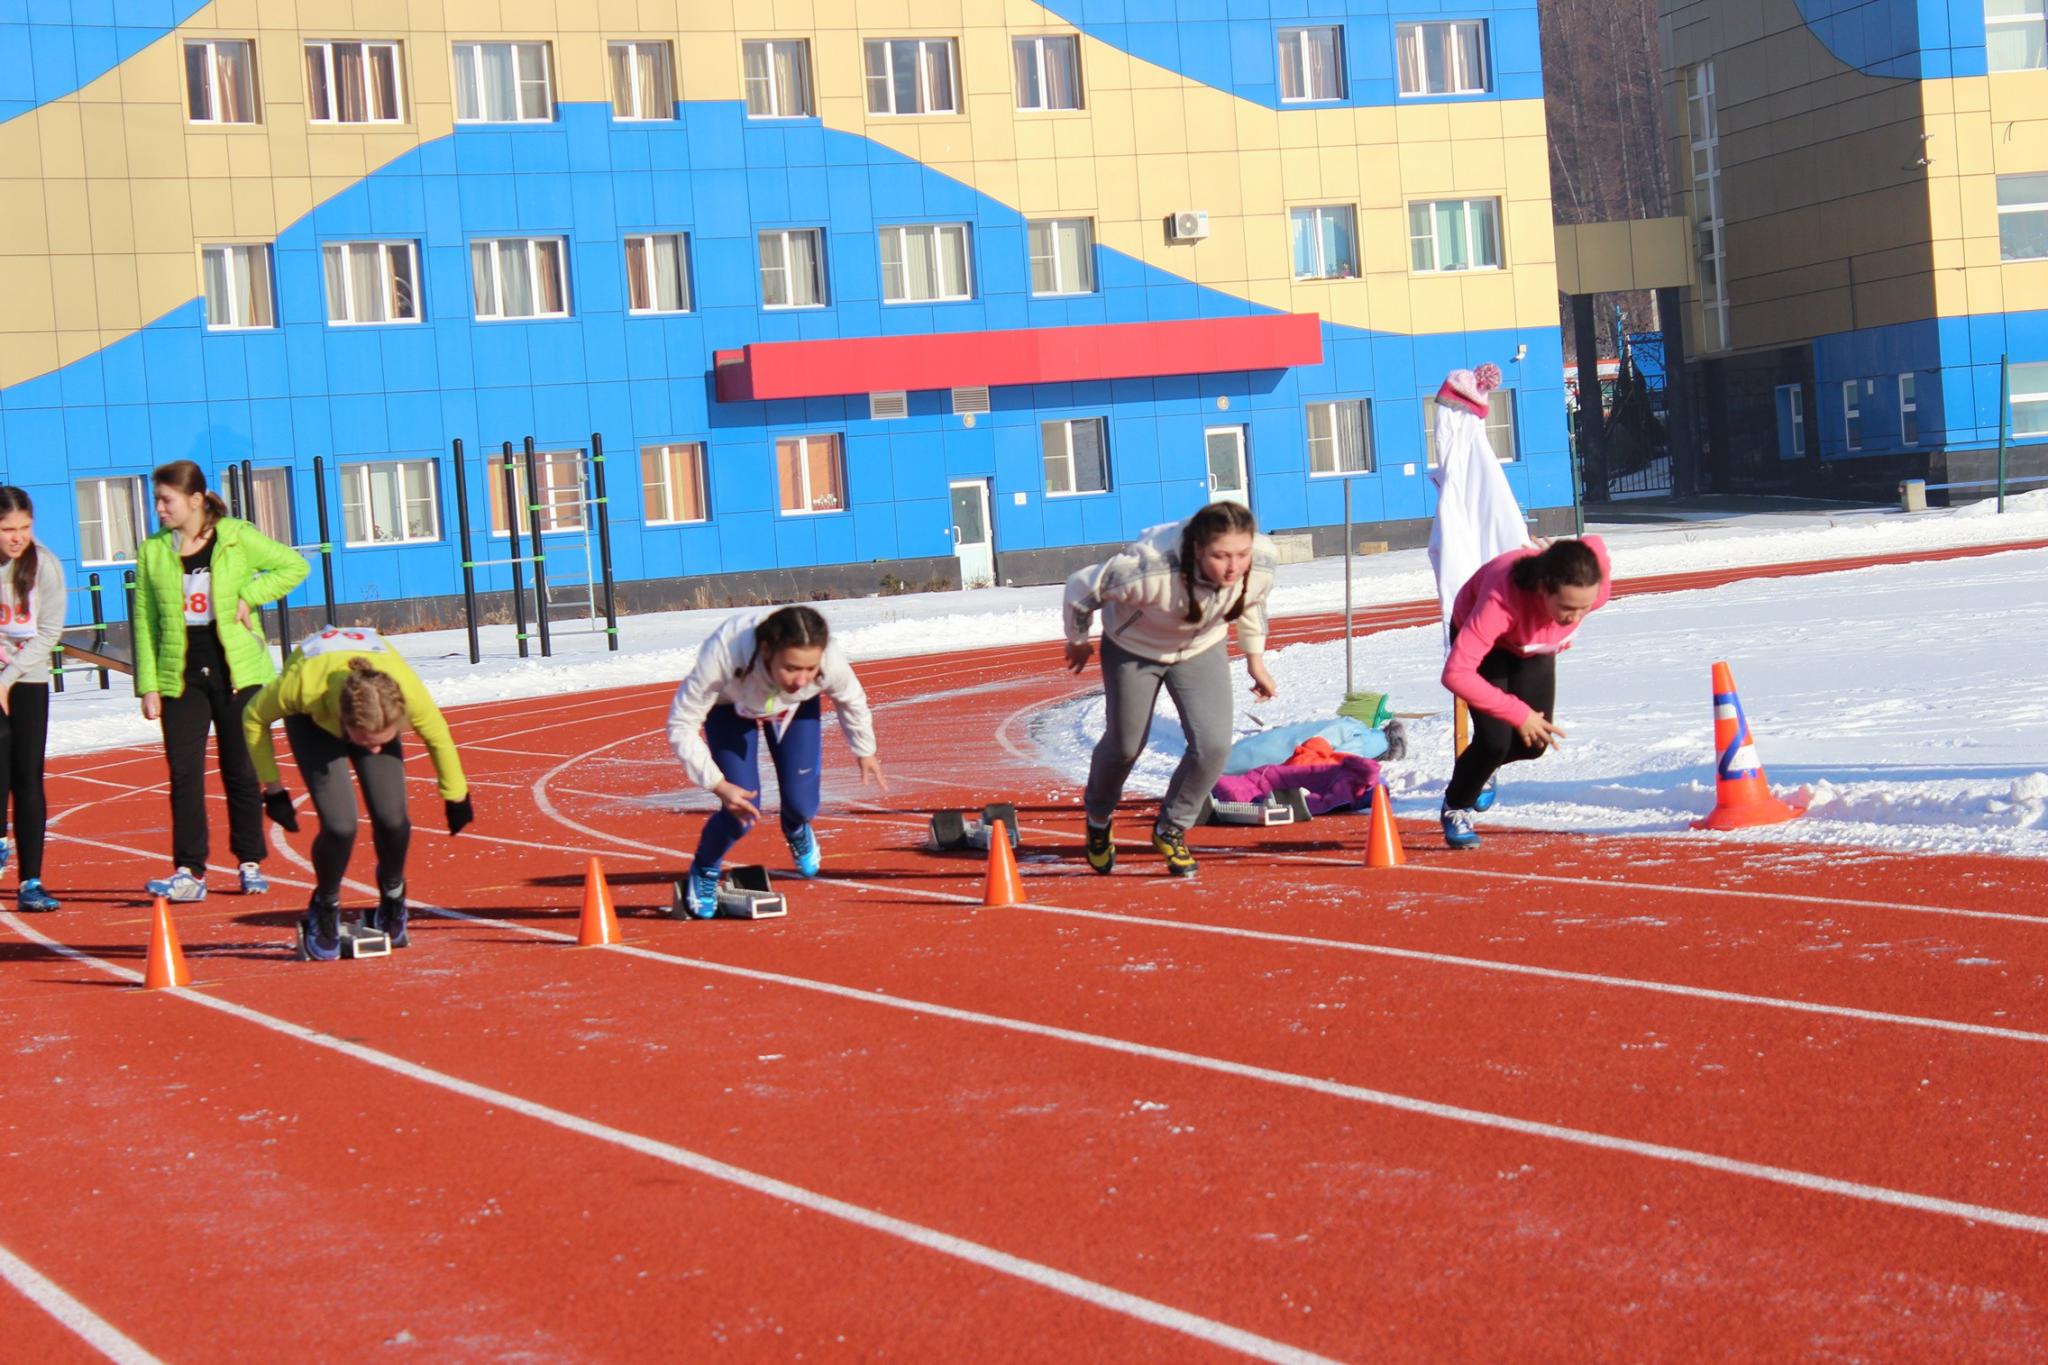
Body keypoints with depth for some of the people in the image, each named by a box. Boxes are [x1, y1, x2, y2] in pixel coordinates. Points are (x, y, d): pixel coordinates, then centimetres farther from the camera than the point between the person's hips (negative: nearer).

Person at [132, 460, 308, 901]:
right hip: (181, 678, 2)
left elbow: (295, 565, 2)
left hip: (237, 673, -2)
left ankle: (251, 864, 17)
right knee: (184, 773, -4)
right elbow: (145, 622, 5)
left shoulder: (237, 537, -2)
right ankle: (189, 872, -3)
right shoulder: (153, 552, 4)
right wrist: (148, 686, -1)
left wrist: (250, 595, -10)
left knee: (242, 772, 5)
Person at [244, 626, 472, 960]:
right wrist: (273, 789, -13)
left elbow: (438, 737, -15)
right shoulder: (304, 685, -44)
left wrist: (456, 797, 0)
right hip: (312, 719, -1)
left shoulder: (408, 691, -40)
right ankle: (325, 909, 9)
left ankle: (392, 900, 17)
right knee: (340, 826, -21)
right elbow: (254, 718, -19)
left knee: (391, 818, -16)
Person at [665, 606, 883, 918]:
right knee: (741, 813, -14)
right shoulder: (722, 657, -47)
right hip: (731, 706, -2)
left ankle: (796, 831, 34)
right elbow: (681, 725, -31)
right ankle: (703, 871, 20)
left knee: (802, 806, -7)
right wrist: (718, 785, -37)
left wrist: (865, 752, 7)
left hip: (796, 709, 2)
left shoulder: (830, 662, -39)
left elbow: (852, 701, -12)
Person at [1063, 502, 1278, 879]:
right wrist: (1077, 642, -7)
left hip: (1201, 649, 3)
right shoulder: (1150, 568, -44)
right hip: (1133, 648, -3)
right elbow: (1081, 587, -26)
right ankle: (1098, 819, 46)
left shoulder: (1262, 563, -30)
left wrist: (1254, 658, 8)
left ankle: (1171, 829, 13)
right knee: (1125, 746, 12)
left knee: (1214, 744, -13)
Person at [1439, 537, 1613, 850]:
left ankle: (1480, 765, 33)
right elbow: (1455, 674, -48)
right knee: (1495, 739, -17)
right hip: (1481, 639, -4)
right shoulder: (1503, 599, -48)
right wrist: (1518, 713, -44)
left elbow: (1595, 545, -10)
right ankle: (1455, 809, 12)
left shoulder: (1596, 589, -36)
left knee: (1534, 744, -2)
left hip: (1533, 647, 4)